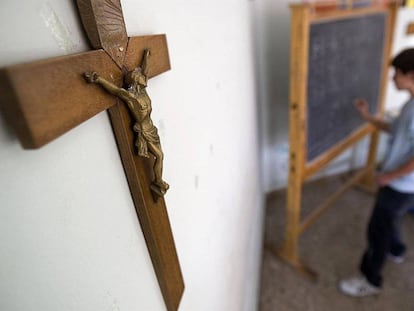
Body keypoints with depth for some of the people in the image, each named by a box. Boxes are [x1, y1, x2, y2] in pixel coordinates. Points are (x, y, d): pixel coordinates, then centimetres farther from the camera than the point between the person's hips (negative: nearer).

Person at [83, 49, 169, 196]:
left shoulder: (141, 89, -2)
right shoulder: (130, 96, -24)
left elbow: (144, 70, 11)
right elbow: (116, 90, -42)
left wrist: (146, 56, 26)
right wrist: (97, 79, -57)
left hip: (150, 127, 9)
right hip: (144, 131, -8)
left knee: (159, 155, 17)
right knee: (159, 156, 0)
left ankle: (159, 182, 33)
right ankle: (157, 183, 19)